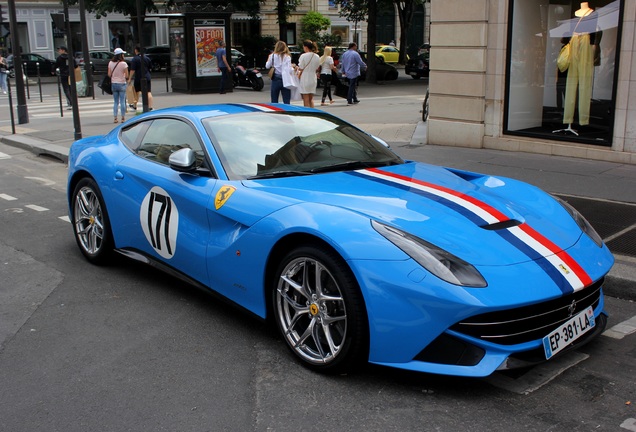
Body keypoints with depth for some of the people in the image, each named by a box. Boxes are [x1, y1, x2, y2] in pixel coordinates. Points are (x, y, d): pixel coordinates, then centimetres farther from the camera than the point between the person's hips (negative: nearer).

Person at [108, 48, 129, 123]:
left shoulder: (110, 63, 1)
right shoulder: (123, 63, -11)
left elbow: (109, 74, 2)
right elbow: (126, 76, -12)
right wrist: (126, 78, 10)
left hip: (113, 84, 4)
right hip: (122, 84, -4)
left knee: (115, 102, 10)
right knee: (122, 102, 2)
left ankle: (115, 118, 7)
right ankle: (123, 118, 3)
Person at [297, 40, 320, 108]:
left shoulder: (303, 56, -12)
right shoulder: (317, 57, 5)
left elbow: (301, 69, -10)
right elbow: (317, 69, 10)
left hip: (305, 79, -6)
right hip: (313, 79, 6)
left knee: (306, 100, 0)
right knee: (311, 99, 15)